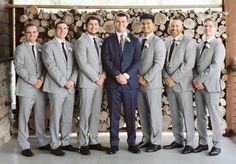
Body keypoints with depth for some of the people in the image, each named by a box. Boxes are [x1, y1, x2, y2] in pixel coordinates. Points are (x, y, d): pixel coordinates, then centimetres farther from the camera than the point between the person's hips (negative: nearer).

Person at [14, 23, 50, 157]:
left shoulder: (41, 48, 12)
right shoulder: (21, 48, 0)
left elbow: (45, 66, 10)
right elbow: (19, 68, -8)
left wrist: (41, 79, -7)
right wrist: (32, 80, -14)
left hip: (41, 88, 4)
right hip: (26, 88, -4)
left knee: (40, 117, 11)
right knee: (24, 118, 1)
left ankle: (43, 142, 20)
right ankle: (25, 146, 8)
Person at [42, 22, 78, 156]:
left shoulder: (71, 46, 15)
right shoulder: (48, 46, -1)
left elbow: (75, 66, 10)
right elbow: (51, 67, -10)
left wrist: (72, 80, -7)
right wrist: (63, 82, -14)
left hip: (70, 87, 5)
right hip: (56, 87, -5)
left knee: (68, 117, 8)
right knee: (56, 117, -1)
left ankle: (65, 142, 19)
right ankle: (55, 145, 8)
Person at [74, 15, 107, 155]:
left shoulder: (101, 41, 12)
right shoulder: (81, 42, -5)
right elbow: (83, 64, -12)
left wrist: (103, 75, -5)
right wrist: (96, 78, -12)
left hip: (99, 82, 5)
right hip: (87, 82, -5)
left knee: (96, 113, 9)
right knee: (85, 113, -2)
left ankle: (93, 141, 17)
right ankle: (84, 143, 6)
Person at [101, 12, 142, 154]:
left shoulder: (134, 40, 10)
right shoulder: (108, 40, 9)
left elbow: (137, 61, 1)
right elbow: (106, 60, -1)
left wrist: (126, 75, -12)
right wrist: (117, 75, -14)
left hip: (130, 82, 0)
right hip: (113, 83, 0)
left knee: (130, 114, 4)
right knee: (114, 114, 3)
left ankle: (132, 143, 13)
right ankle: (114, 144, 10)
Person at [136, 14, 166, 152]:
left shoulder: (158, 42, -6)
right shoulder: (138, 41, 10)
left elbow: (159, 64, -13)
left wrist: (146, 79, -15)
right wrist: (138, 76, -3)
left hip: (152, 84, -5)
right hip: (139, 83, 5)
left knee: (154, 113, 1)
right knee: (143, 113, 11)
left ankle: (156, 142, 10)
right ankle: (146, 139, 22)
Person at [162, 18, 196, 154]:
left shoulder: (189, 42, -3)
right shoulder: (166, 42, 13)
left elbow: (189, 64, -13)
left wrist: (174, 78, -15)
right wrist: (166, 77, -7)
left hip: (183, 84, -5)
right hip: (169, 85, 5)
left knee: (187, 114, -1)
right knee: (174, 115, 11)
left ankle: (190, 143, 7)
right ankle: (178, 140, 21)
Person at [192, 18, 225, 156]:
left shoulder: (218, 45, -4)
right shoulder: (199, 45, 16)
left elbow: (215, 66, -15)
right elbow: (195, 65, 11)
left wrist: (199, 79, -15)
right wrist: (196, 80, -6)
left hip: (211, 85, -6)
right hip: (198, 85, 6)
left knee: (214, 115, -1)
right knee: (200, 116, 9)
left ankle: (217, 145, 8)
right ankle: (203, 143, 17)